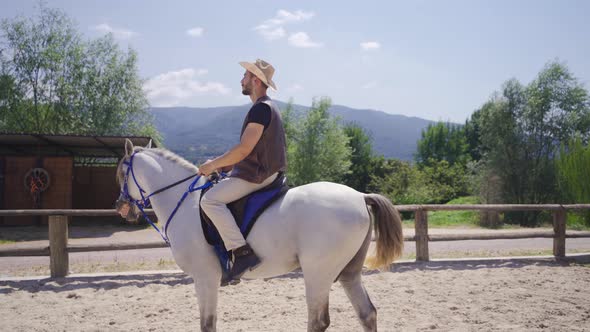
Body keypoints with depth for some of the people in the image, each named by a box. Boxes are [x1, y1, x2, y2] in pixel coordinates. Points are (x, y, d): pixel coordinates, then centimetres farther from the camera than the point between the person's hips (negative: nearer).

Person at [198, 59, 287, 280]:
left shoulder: (261, 108, -16)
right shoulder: (265, 107, 18)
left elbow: (244, 149, -21)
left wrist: (213, 165, -10)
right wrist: (222, 166, 14)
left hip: (257, 176, -11)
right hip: (264, 171, 11)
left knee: (210, 199, -17)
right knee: (218, 189, 24)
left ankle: (242, 252, -23)